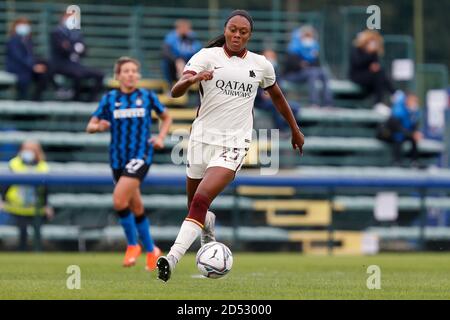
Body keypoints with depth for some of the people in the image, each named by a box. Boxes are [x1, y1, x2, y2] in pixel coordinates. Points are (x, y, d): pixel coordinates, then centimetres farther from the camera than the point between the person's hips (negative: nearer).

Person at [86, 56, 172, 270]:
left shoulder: (147, 97, 3)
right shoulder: (110, 99, 5)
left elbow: (166, 118, 19)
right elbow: (90, 127, 4)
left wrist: (161, 137, 2)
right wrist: (99, 126, -19)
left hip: (141, 155, -3)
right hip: (118, 158, 3)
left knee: (119, 200, -22)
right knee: (136, 208, 9)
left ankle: (132, 245, -5)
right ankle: (151, 250, 26)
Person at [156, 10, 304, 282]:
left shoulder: (261, 65, 6)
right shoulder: (208, 56, -3)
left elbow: (277, 96, 25)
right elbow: (176, 91, -16)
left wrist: (295, 129, 32)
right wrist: (192, 79, -38)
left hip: (234, 144, -1)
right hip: (202, 138, 1)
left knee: (201, 200, -21)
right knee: (196, 205, 13)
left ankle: (172, 259, -29)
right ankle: (209, 226, 51)